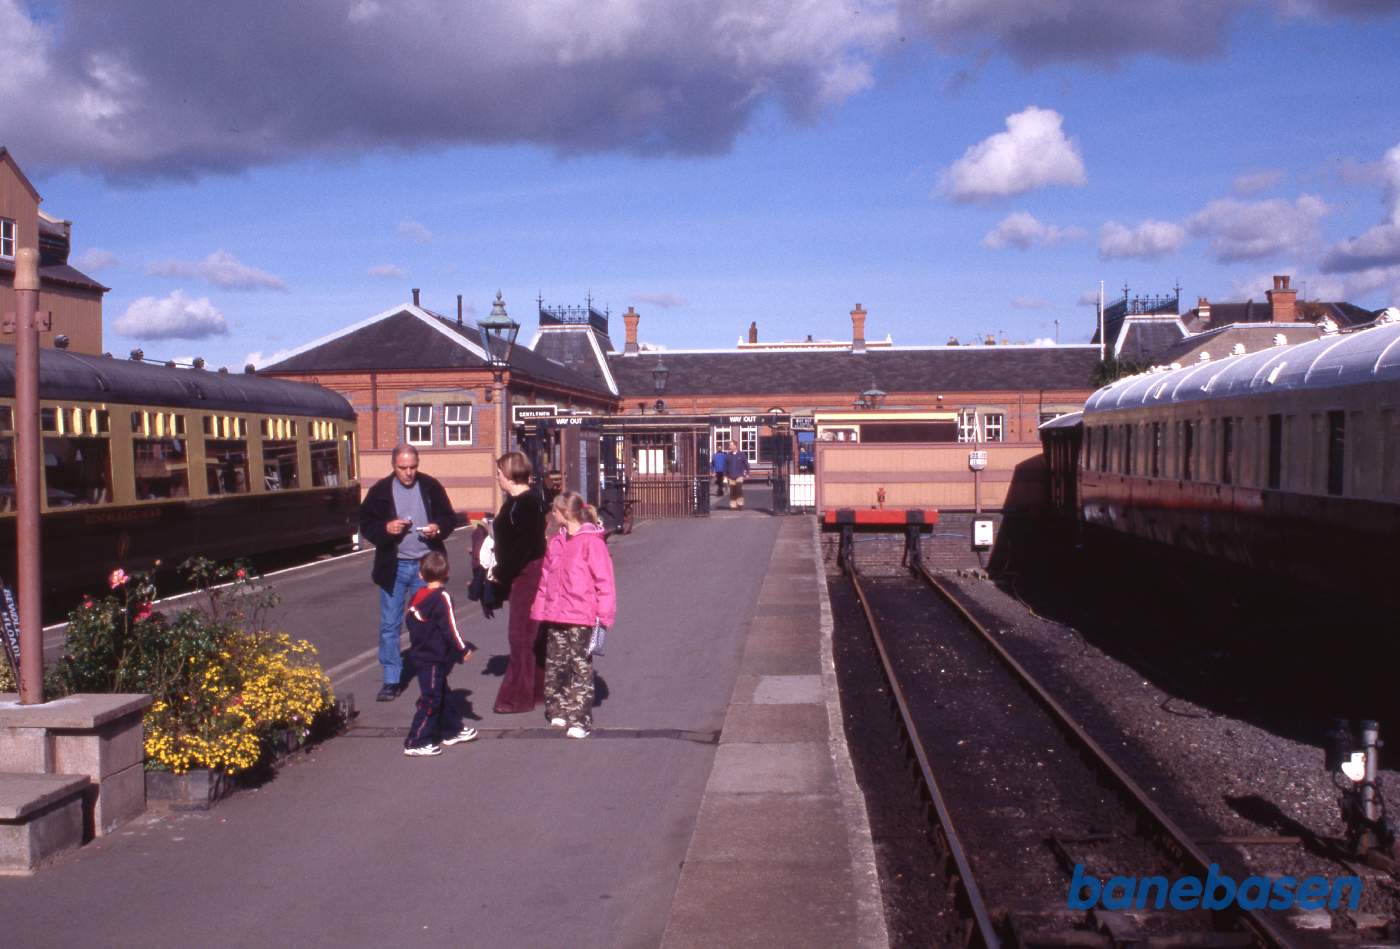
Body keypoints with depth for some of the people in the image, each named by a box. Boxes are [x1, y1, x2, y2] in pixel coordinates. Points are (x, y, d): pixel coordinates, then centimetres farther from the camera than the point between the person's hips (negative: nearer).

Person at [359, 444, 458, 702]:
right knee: (389, 625, 0)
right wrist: (386, 528, -16)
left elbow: (450, 518, 9)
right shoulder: (381, 490, 0)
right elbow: (365, 524, 3)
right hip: (394, 567, 0)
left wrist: (438, 528, -13)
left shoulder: (431, 487, 2)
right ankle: (392, 680, 8)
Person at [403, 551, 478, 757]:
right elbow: (449, 628, -17)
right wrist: (464, 649, -6)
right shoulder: (441, 597, -17)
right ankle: (416, 743, -4)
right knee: (430, 699, -4)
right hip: (434, 658, -9)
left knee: (440, 694, 20)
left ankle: (454, 729, 33)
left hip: (420, 653, 9)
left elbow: (411, 623, 14)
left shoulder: (416, 597, 7)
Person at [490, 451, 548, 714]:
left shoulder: (525, 503, -17)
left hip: (527, 575, -10)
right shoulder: (515, 501, 15)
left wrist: (501, 573, -16)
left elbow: (523, 545, -22)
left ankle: (519, 697, -4)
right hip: (519, 576, 10)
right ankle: (537, 689, 22)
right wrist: (501, 571, 11)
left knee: (521, 634, -7)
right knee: (531, 634, 14)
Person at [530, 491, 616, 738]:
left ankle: (580, 720, -1)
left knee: (580, 667, -3)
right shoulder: (556, 542, 11)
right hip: (555, 617, 7)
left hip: (580, 618, -7)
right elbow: (545, 578, 15)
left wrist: (604, 615, -14)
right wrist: (540, 609, 12)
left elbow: (604, 579, -12)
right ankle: (559, 711, 26)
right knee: (555, 665, 13)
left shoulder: (591, 541, -11)